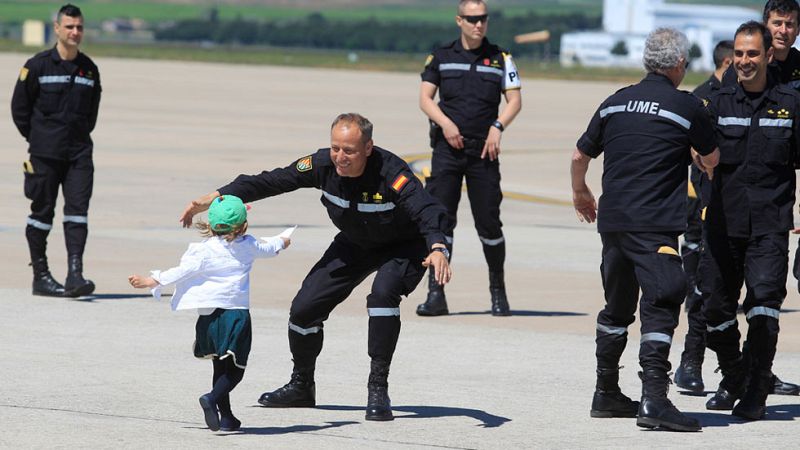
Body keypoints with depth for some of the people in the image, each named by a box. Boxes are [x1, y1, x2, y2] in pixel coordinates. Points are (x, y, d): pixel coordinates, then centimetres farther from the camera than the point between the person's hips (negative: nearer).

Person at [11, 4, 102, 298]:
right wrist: (37, 138, 4)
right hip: (44, 153, -3)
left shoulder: (89, 69, 9)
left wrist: (80, 136, 13)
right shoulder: (38, 66, -4)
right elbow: (19, 107, 2)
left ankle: (75, 274, -13)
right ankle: (40, 276, 11)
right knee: (42, 212, 3)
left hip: (79, 152, 3)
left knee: (77, 210, -8)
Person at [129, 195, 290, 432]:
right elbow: (266, 249, 26)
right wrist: (281, 242, 49)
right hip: (237, 313, -1)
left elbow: (183, 272, -9)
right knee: (235, 369, 2)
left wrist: (152, 281, -2)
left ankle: (226, 416, 14)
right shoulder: (248, 246, 5)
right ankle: (212, 399, -26)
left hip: (210, 316, 1)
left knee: (220, 367, 15)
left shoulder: (204, 252, -4)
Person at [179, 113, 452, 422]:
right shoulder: (324, 164, -22)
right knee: (304, 307, -2)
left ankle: (378, 389, -24)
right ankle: (301, 387, 24)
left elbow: (426, 209, -47)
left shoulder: (392, 174, -36)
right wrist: (215, 198, -26)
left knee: (383, 292, -34)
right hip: (353, 245, 5)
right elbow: (272, 181, -18)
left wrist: (437, 248, -68)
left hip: (403, 246, -5)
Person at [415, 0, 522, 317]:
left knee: (489, 222, -2)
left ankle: (498, 292, 13)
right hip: (447, 148, 0)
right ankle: (436, 294, -6)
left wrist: (497, 127, -11)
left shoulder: (500, 59, 9)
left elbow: (514, 100, 5)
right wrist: (445, 123, -11)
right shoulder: (441, 57, 10)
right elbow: (425, 98, 6)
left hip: (483, 149, 0)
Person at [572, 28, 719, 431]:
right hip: (654, 226, -6)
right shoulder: (687, 107, -3)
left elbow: (579, 156, 20)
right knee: (662, 303, -10)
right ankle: (653, 398, -23)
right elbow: (711, 160, 13)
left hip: (611, 219, 6)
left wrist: (580, 194, 40)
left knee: (617, 306, 18)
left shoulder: (616, 102, 11)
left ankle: (606, 394, 26)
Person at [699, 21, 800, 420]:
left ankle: (756, 390, -9)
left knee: (764, 297, -15)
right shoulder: (719, 103, 7)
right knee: (716, 305, 4)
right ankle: (732, 377, 27)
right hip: (723, 220, 2)